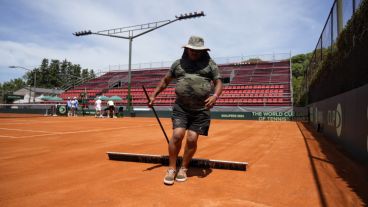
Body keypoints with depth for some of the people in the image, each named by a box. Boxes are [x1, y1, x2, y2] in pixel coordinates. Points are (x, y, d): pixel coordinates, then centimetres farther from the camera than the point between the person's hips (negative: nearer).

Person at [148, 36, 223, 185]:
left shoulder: (210, 63, 6)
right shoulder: (178, 63, 11)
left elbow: (219, 83, 2)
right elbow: (166, 80, 21)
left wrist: (215, 96, -19)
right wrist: (154, 95, 16)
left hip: (201, 109, -1)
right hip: (181, 107, 1)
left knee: (192, 139, -3)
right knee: (177, 135, -12)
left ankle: (183, 168, 19)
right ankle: (171, 168, 7)